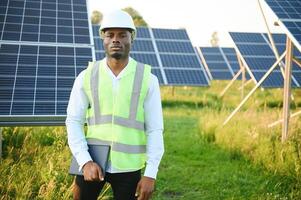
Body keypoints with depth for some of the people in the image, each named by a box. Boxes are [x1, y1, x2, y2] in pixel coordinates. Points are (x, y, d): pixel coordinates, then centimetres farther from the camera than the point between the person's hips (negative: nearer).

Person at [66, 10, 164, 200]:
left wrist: (151, 174, -10)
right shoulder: (86, 77, -1)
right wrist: (85, 161, -13)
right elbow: (74, 121, -1)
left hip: (127, 166, -1)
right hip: (92, 162, 1)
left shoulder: (148, 79, -4)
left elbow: (155, 129, -4)